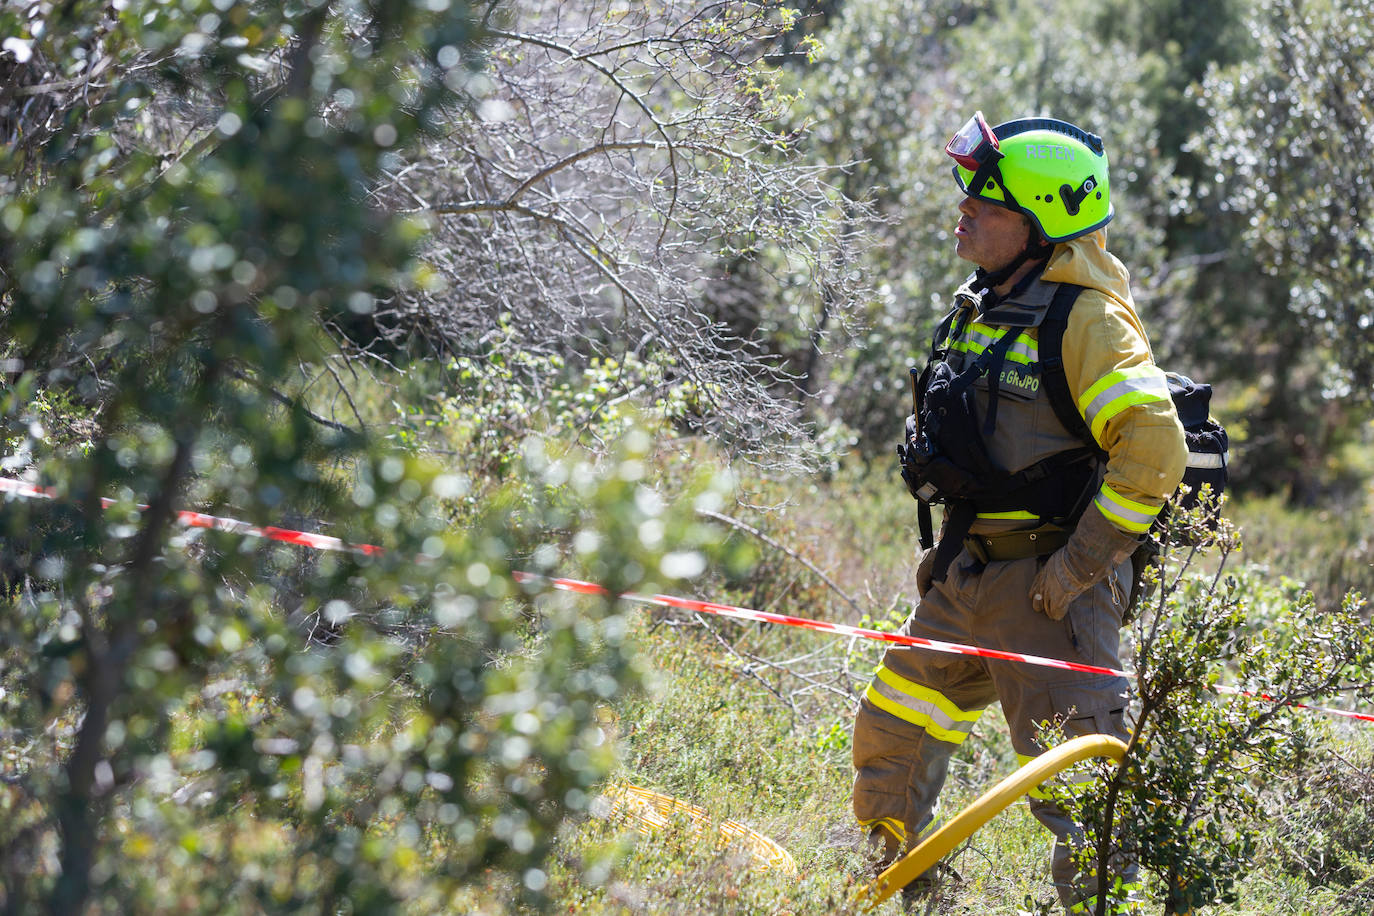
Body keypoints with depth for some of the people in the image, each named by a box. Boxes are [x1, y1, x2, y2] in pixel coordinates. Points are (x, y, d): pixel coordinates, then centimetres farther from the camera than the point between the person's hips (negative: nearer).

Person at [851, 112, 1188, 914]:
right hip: (966, 578, 9)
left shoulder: (1086, 319, -15)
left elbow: (1153, 450, -24)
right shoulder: (982, 309, 12)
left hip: (1049, 588, -9)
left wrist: (1077, 567, -21)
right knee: (892, 740, 16)